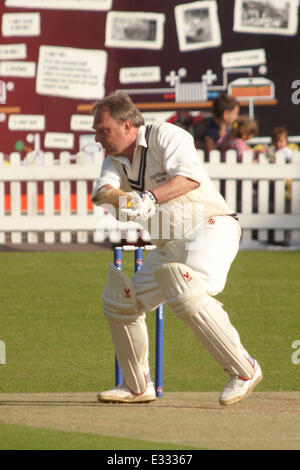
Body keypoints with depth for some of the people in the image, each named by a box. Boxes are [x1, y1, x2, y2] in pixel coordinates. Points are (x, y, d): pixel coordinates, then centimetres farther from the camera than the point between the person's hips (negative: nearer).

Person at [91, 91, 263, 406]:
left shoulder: (166, 136, -11)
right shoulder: (116, 158, 11)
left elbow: (190, 176, -29)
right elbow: (102, 191, -9)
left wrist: (151, 198, -45)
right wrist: (118, 196, -33)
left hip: (211, 227, -9)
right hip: (169, 246, 9)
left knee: (185, 293, -32)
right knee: (119, 301, 7)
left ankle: (243, 370, -25)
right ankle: (137, 387, 22)